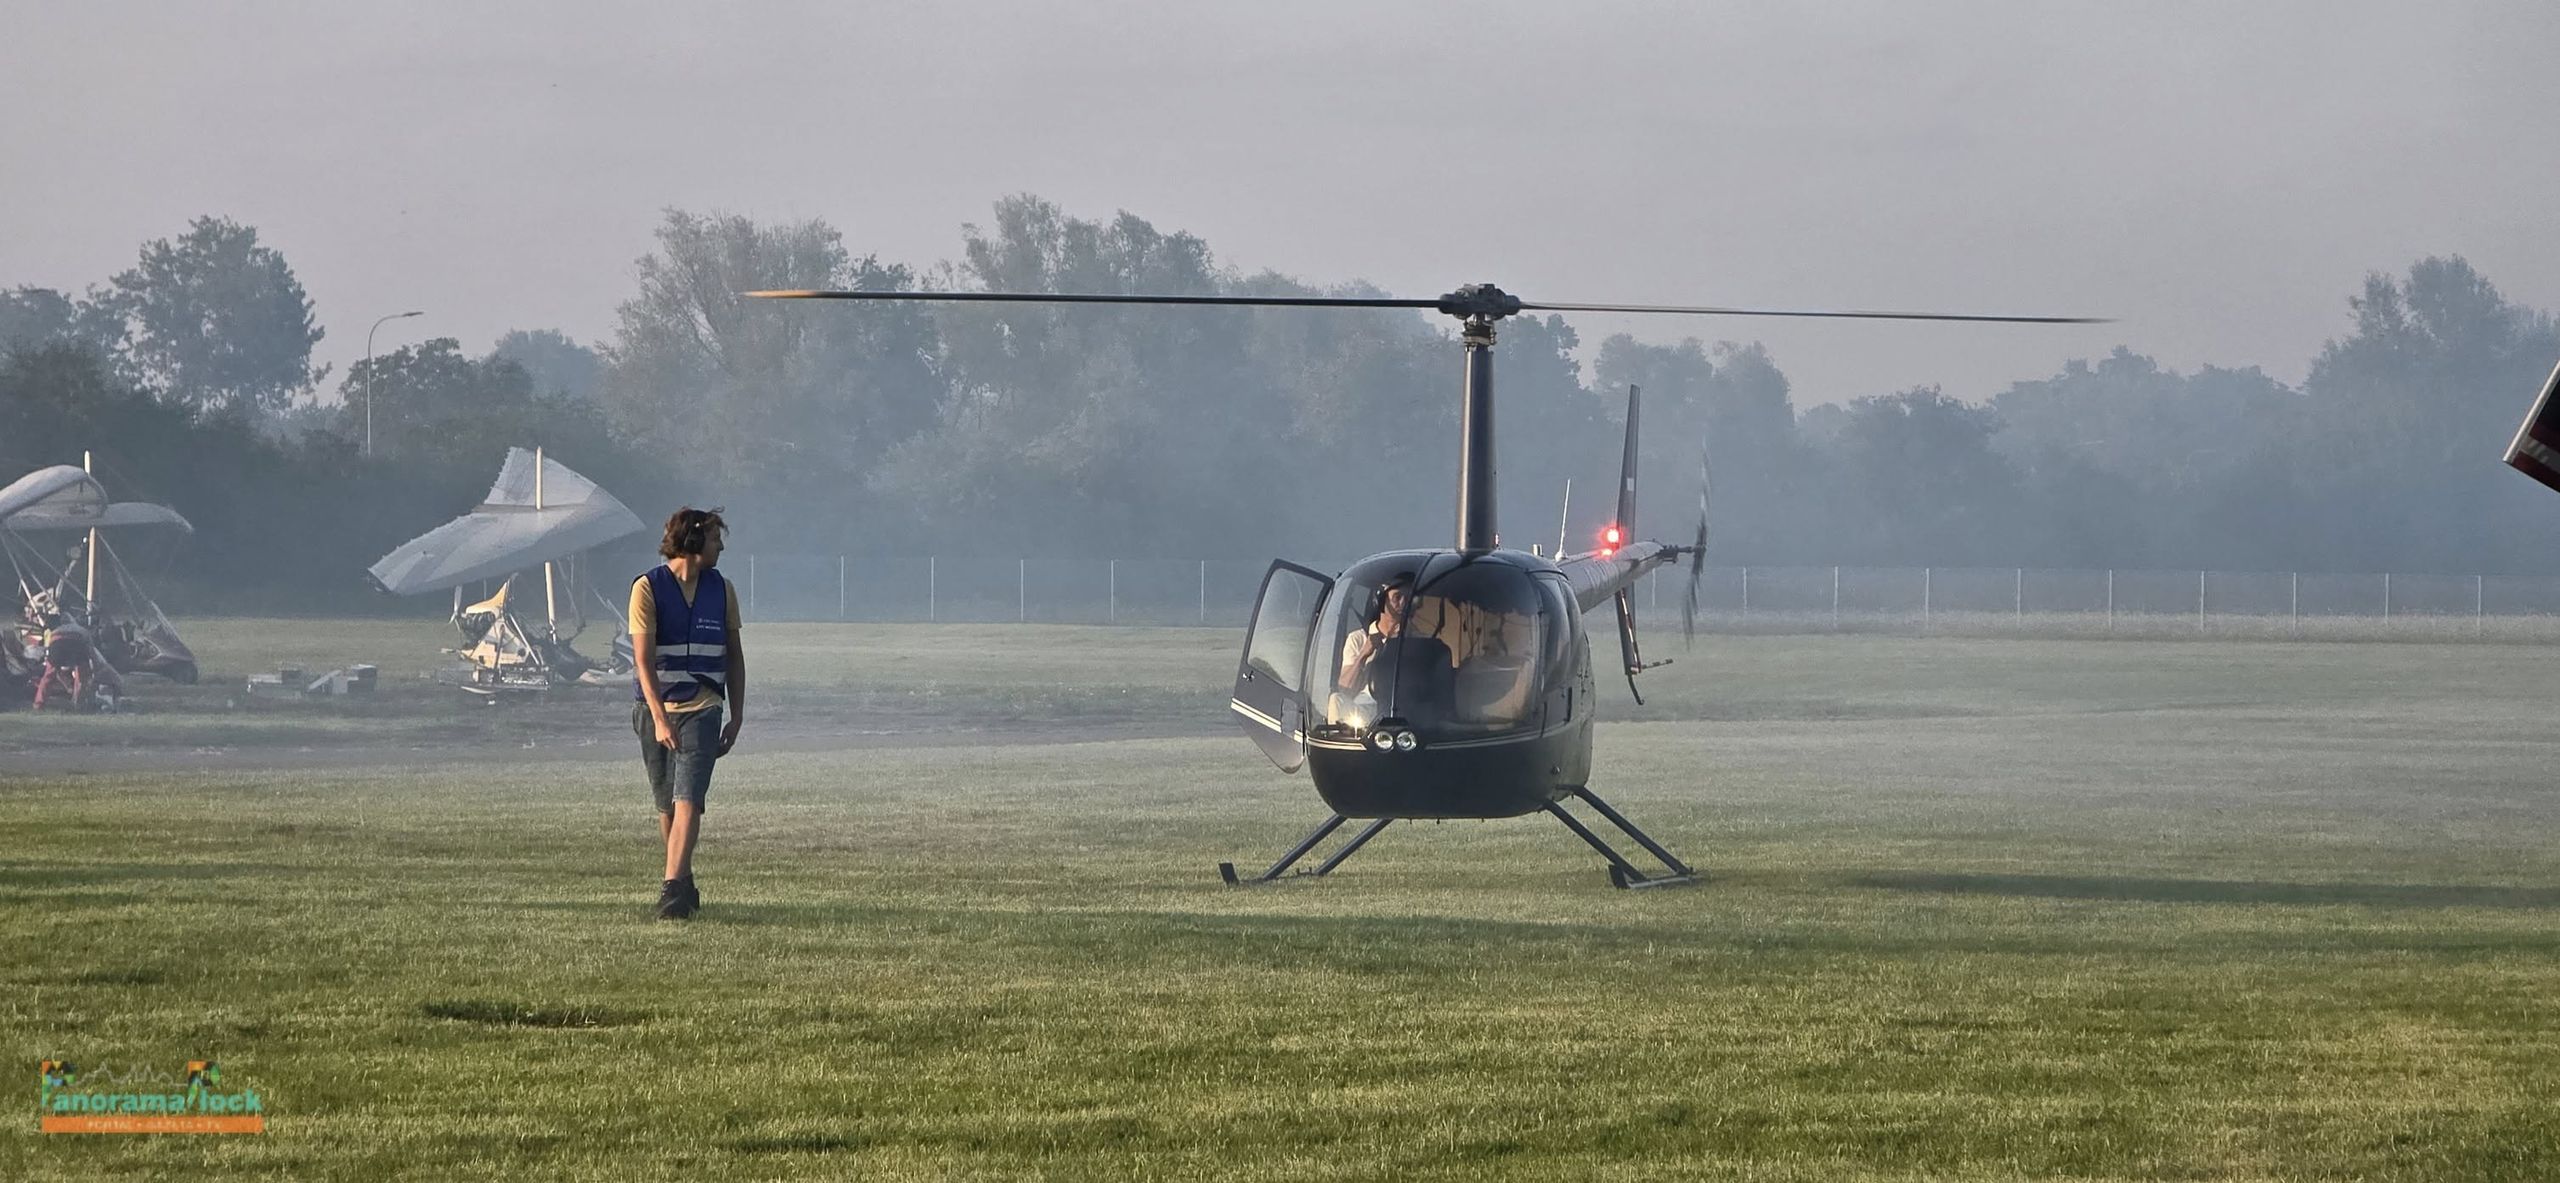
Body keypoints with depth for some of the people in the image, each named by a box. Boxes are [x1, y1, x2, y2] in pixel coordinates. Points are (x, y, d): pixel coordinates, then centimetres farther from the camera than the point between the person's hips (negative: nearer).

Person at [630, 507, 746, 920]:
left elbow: (734, 656, 15)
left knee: (688, 798, -14)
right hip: (655, 709, -1)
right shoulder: (648, 588, -5)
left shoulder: (720, 590, 8)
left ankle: (673, 889, -21)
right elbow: (643, 659, -11)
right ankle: (683, 883, 22)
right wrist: (660, 720, -20)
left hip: (702, 708, 1)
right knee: (667, 804, 7)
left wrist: (737, 717, 9)